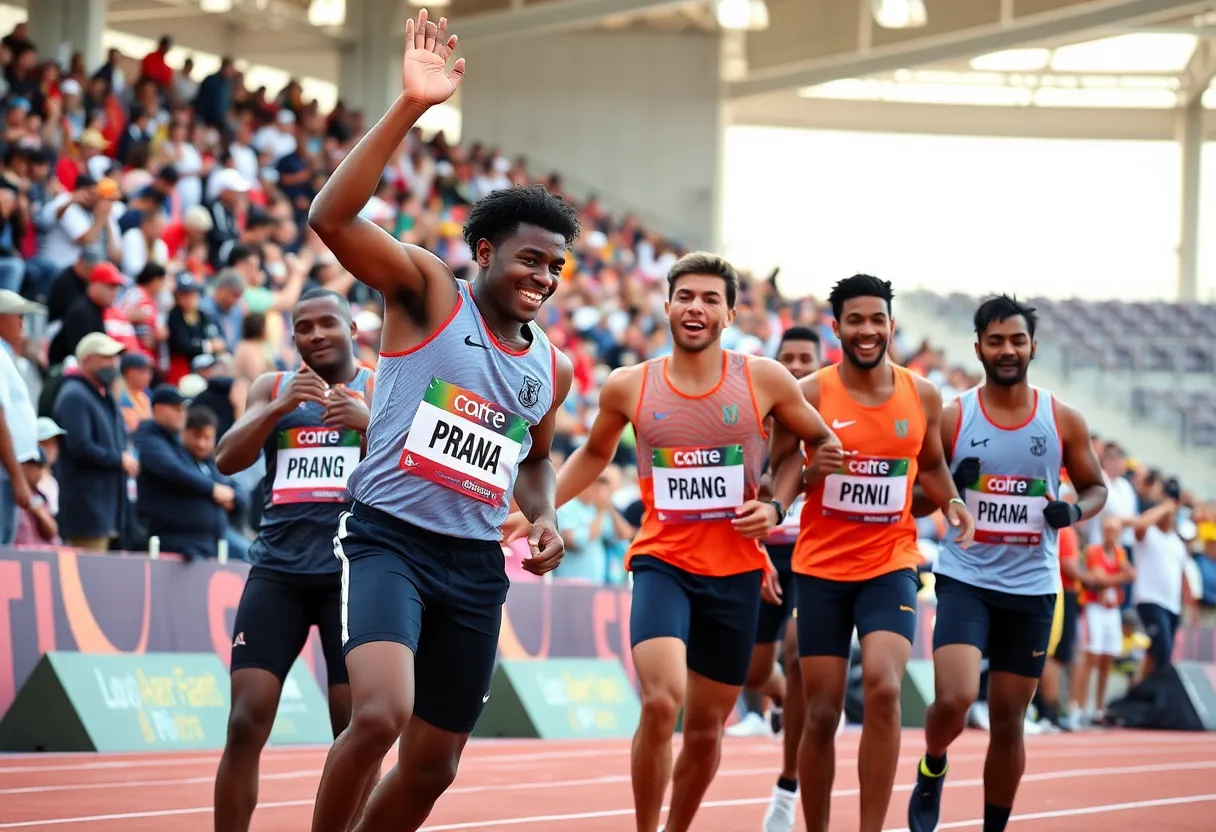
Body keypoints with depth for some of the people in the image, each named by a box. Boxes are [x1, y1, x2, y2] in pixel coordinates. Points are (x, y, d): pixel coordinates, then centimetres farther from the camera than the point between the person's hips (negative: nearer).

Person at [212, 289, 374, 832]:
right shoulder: (272, 388, 13)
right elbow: (226, 461, 1)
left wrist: (371, 422, -19)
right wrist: (280, 408, -15)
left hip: (353, 570, -1)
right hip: (278, 568, 1)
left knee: (355, 729, -2)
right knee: (246, 721, -8)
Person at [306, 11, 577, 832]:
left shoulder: (552, 369, 12)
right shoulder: (428, 293, -4)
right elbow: (332, 218, -21)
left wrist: (545, 516, 7)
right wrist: (411, 108, -29)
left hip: (475, 566, 6)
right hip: (388, 540, -6)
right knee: (381, 714, -29)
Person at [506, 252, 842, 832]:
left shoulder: (764, 380, -3)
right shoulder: (629, 387, 0)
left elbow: (823, 446, 11)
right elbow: (594, 454, 20)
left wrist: (775, 508, -3)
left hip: (736, 572, 1)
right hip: (662, 564, -1)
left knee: (706, 729, 10)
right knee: (661, 703, -24)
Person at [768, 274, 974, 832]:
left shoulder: (923, 397, 4)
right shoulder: (809, 395, -5)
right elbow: (783, 471, -2)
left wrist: (951, 502, -1)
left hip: (890, 564, 1)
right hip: (821, 567, -1)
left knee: (884, 688, -22)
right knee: (822, 712, 4)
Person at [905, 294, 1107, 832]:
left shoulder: (1063, 421, 1)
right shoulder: (952, 419, -2)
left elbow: (1096, 488, 13)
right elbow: (915, 501, 5)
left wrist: (1075, 511, -10)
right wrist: (946, 487, -17)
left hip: (1032, 589, 2)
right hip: (966, 579, -2)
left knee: (1008, 721, 7)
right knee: (954, 699, -20)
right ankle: (932, 768, 12)